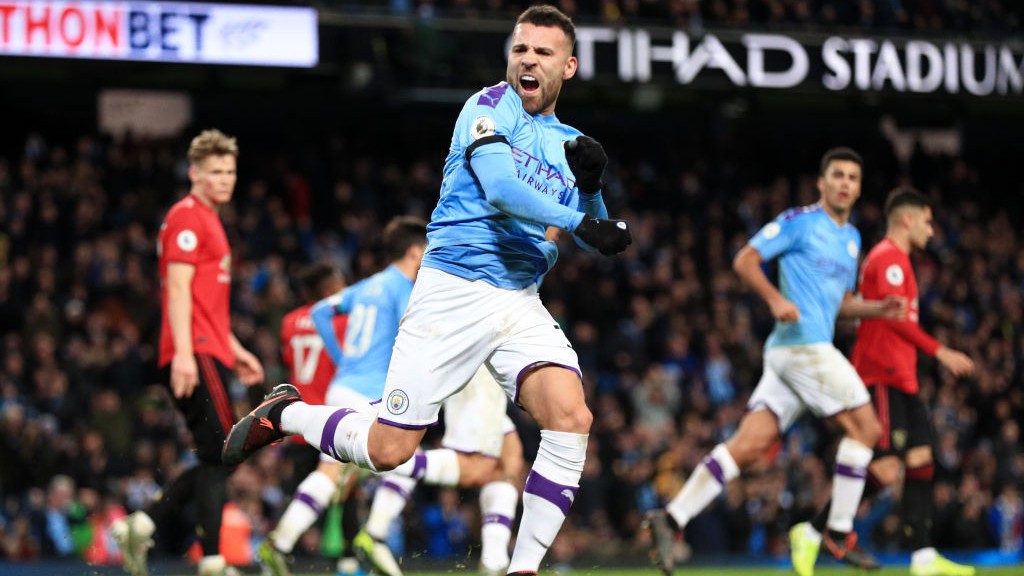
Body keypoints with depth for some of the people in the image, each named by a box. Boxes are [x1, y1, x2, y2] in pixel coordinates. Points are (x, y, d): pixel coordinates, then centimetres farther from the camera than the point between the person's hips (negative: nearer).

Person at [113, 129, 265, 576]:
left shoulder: (209, 221, 24)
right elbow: (178, 287, -16)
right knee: (220, 455, -13)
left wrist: (235, 350, 27)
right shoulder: (187, 216, -7)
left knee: (216, 460, 8)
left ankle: (140, 527, 8)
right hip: (193, 356, -10)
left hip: (210, 354, 10)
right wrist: (183, 352, -24)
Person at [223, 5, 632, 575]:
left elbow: (595, 243, 10)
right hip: (452, 289, -5)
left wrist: (591, 188, -8)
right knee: (388, 449, -5)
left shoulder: (571, 143, 14)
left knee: (573, 418, -20)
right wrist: (578, 221, -28)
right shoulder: (489, 107, -3)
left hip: (522, 302, 5)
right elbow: (500, 190, -20)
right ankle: (286, 412, 25)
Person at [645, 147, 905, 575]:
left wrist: (878, 309, 14)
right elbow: (744, 260, -5)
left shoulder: (852, 238, 23)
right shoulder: (800, 221, -2)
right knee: (865, 426, -7)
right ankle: (839, 532, -2)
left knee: (750, 444, -2)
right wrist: (776, 299, -19)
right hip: (801, 343, -8)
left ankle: (672, 518, -6)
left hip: (812, 345, 8)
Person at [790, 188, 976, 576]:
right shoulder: (890, 257, -9)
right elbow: (895, 317, -18)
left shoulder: (891, 258, 22)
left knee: (921, 463, 3)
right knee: (886, 470, -13)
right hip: (883, 379, -10)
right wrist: (940, 352, -17)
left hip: (900, 381, 10)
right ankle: (811, 534, -4)